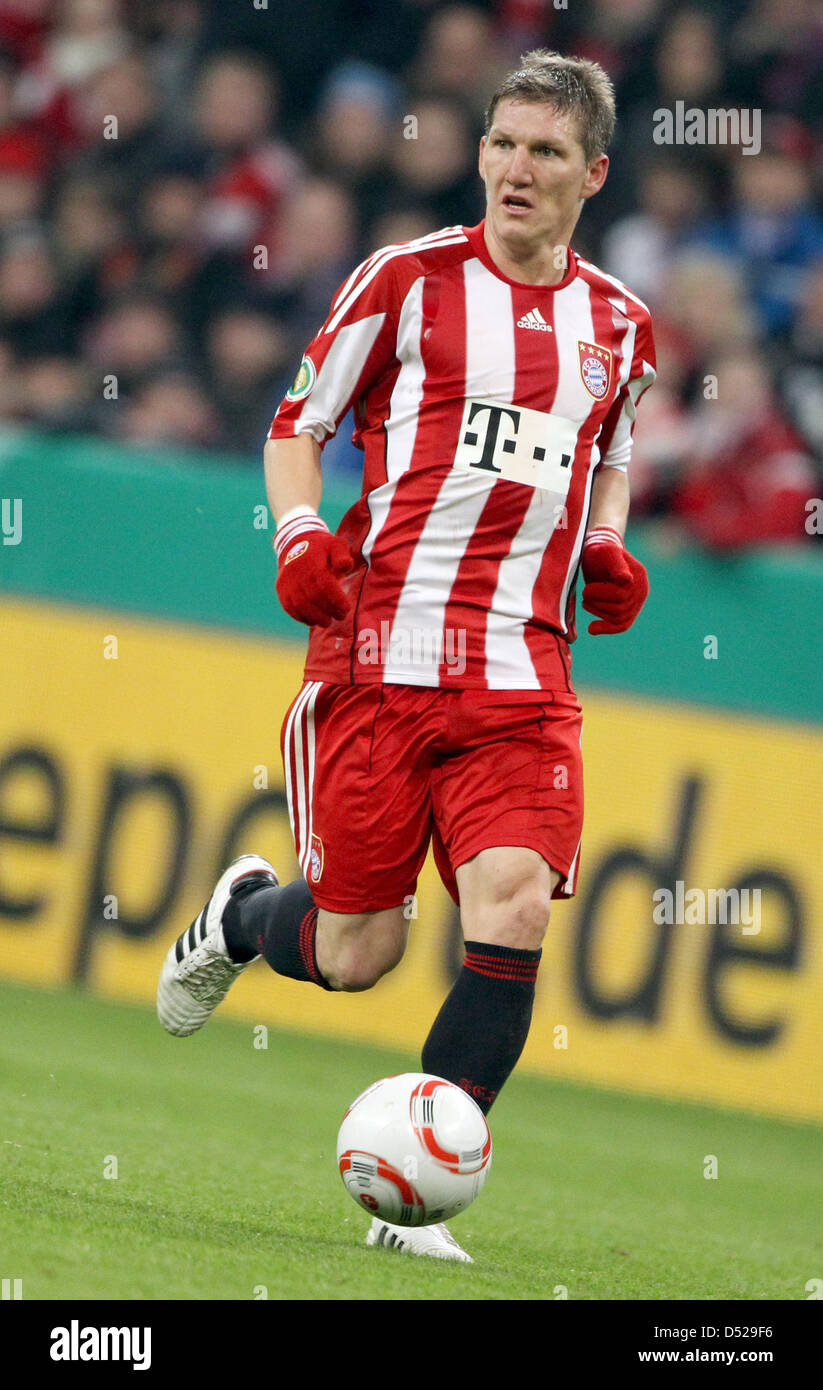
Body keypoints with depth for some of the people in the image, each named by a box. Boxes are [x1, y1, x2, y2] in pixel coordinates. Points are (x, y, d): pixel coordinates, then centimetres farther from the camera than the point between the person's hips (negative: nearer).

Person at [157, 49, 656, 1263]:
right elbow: (298, 422, 9)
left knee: (514, 911, -17)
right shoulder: (409, 279, 2)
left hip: (522, 674, 3)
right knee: (355, 954, -1)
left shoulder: (620, 326, 13)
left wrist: (606, 549, 10)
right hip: (379, 650, -3)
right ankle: (243, 913, 36)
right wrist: (299, 535, -9)